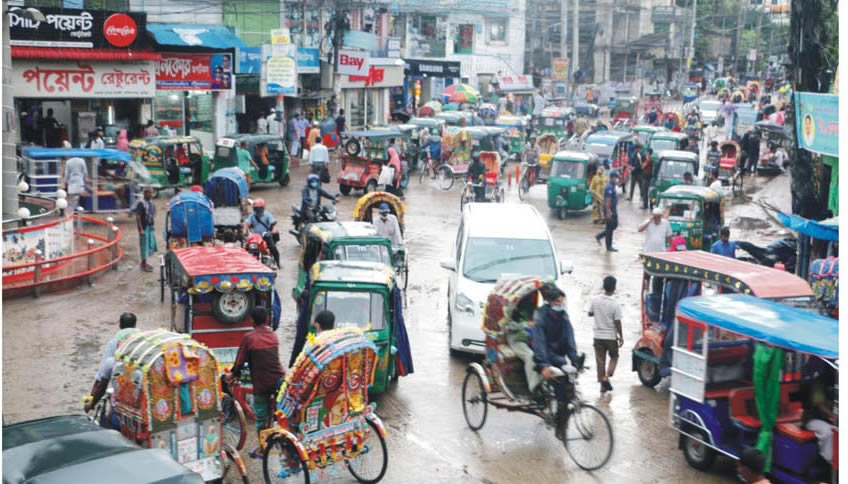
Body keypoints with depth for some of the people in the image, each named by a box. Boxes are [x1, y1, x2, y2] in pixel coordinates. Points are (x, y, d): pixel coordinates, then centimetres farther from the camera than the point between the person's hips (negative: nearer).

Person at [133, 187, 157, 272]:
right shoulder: (141, 203, -16)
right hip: (144, 227, -8)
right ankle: (144, 265, 7)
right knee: (144, 245, -2)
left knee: (151, 244, 13)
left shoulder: (150, 202, 9)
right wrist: (141, 229, -21)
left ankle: (144, 262, 26)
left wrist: (152, 226, 16)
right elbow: (138, 217, -18)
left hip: (150, 226, 8)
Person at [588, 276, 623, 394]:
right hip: (611, 337, -3)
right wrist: (621, 336, -2)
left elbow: (590, 313, 7)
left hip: (598, 336, 3)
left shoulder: (595, 301, -7)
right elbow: (617, 322, -13)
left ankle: (602, 384, 14)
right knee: (614, 357, 17)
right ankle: (606, 377, -2)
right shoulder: (615, 305, -17)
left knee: (600, 360, 11)